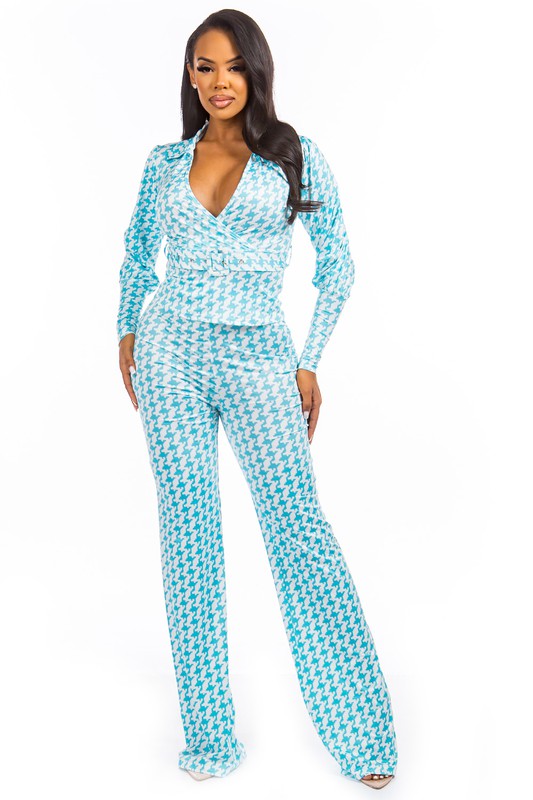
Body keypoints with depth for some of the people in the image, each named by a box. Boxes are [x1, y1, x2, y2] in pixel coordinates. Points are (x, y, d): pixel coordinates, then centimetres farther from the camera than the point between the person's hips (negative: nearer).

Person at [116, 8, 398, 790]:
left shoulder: (296, 156, 2)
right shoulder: (167, 160, 9)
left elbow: (336, 265, 5)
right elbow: (137, 248, 24)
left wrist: (309, 363, 1)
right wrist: (127, 330, 16)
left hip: (259, 358, -2)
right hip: (171, 353, 3)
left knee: (299, 529, -8)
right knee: (189, 531, 3)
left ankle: (364, 732, 3)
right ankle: (209, 731, 15)